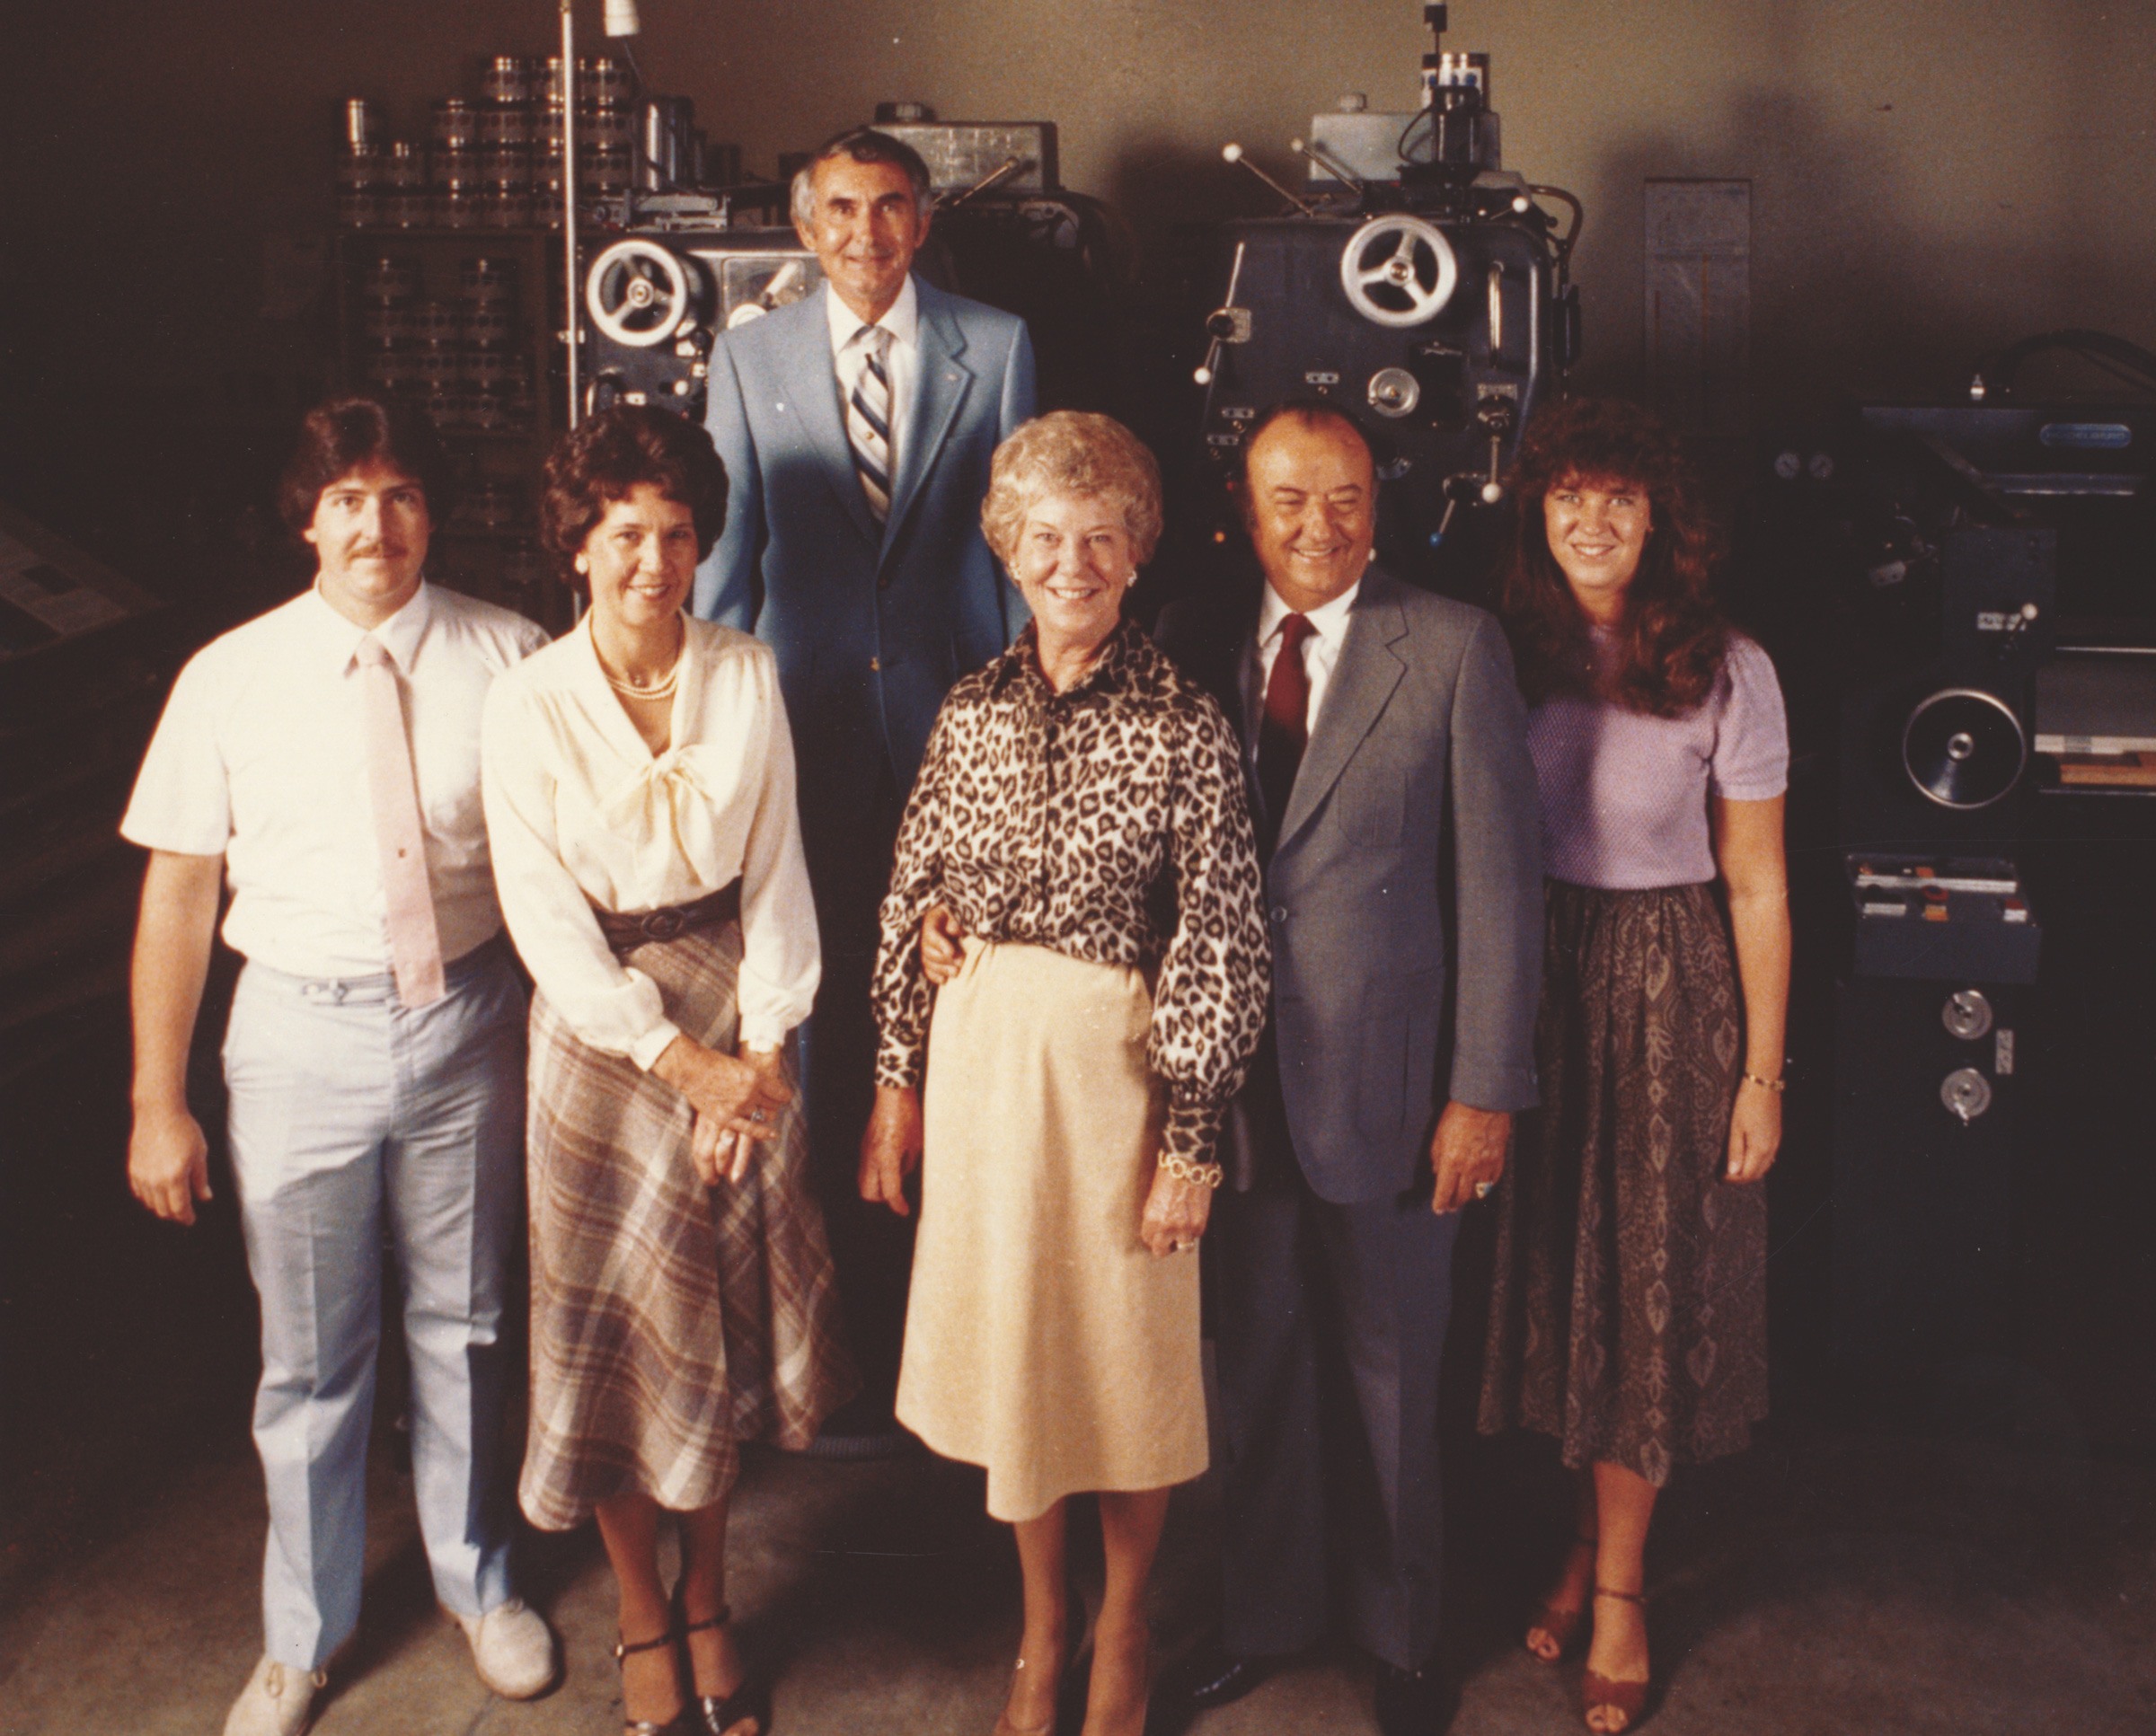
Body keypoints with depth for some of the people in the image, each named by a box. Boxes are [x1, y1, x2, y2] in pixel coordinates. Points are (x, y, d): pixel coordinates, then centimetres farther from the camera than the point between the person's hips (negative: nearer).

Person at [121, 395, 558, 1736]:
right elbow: (179, 892, -3)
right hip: (303, 1032, 0)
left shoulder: (508, 659, -7)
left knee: (464, 1325, 18)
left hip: (467, 1021, 1)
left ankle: (477, 1582, 42)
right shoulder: (231, 680, -7)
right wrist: (159, 1105, -1)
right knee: (311, 1357, 12)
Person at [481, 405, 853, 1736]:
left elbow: (776, 872, -1)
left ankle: (710, 1601, 31)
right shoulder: (531, 705, -10)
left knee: (725, 1323, 11)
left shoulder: (747, 676, -2)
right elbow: (548, 923, -11)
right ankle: (644, 1624, 26)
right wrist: (680, 1058, -14)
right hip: (602, 1029, -2)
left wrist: (758, 1046, -10)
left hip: (739, 1026, 2)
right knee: (619, 1336, 7)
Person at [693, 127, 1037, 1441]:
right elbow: (729, 545, 10)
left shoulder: (996, 346, 6)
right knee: (839, 1032, 5)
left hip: (958, 717, -1)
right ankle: (866, 1340, 17)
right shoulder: (751, 358, 9)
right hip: (815, 729, 1)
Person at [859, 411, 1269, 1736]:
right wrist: (897, 1081, 5)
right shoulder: (973, 711, 3)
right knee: (1005, 1338, 13)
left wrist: (1191, 1139, -11)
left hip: (1118, 1064, -4)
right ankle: (1042, 1628, 33)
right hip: (980, 1056, 4)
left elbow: (1222, 947, -10)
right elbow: (913, 905, 7)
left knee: (1129, 1345, 9)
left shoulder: (1185, 727, -10)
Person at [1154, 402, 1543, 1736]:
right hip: (1240, 1078, 3)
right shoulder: (1199, 648, 4)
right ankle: (1269, 1615, 37)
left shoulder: (1454, 649, -7)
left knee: (1392, 1378, 12)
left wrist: (1487, 1090, -10)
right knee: (1260, 1366, 17)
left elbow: (1499, 879, -8)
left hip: (1385, 1079, -3)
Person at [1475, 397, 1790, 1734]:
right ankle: (1602, 1534, 33)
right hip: (1533, 984, 3)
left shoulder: (1727, 671, -10)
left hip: (1672, 991, -3)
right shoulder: (1505, 656, -1)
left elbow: (1757, 887, -6)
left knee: (1649, 1286, 6)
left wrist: (1763, 1074, -6)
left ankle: (1617, 1583, 21)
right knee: (1555, 1270, 12)